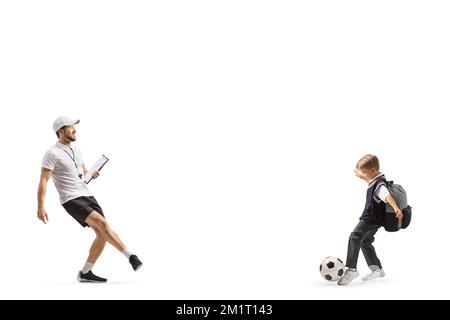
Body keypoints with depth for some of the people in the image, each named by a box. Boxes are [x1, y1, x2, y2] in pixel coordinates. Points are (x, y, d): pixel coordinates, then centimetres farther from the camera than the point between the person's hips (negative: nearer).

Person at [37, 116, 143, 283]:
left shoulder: (76, 150, 16)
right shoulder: (52, 154, -9)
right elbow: (43, 181, -12)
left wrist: (93, 174, 5)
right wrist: (41, 207, -19)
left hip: (87, 196, 8)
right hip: (71, 200, -8)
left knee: (102, 234, -1)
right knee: (102, 223, -24)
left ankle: (85, 273, 9)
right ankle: (131, 257, -21)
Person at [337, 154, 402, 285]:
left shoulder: (379, 184, -22)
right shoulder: (375, 180, 11)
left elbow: (387, 196, -39)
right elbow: (369, 180, 36)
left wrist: (396, 208, -54)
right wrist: (359, 175, 49)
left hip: (371, 219, -11)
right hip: (373, 220, 11)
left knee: (355, 237, -20)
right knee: (365, 242, 22)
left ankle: (351, 269, -25)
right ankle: (377, 269, 30)